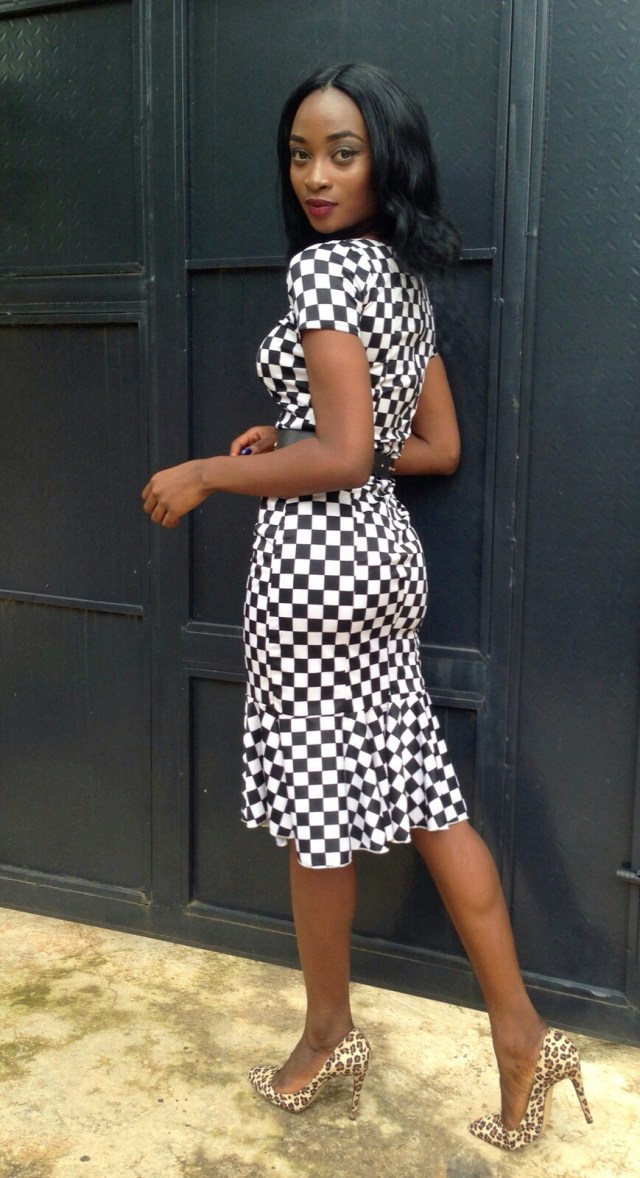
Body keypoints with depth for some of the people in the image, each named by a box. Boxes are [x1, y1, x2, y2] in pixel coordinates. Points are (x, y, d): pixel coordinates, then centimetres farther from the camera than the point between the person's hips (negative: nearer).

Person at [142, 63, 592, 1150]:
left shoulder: (323, 267, -14)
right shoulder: (404, 277, 14)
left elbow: (341, 457, -21)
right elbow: (437, 447, 16)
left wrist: (208, 473, -10)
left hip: (314, 561, -9)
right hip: (384, 552, 9)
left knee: (316, 808, 7)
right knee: (421, 792, 12)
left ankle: (330, 1035, 27)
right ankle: (520, 1030, 19)